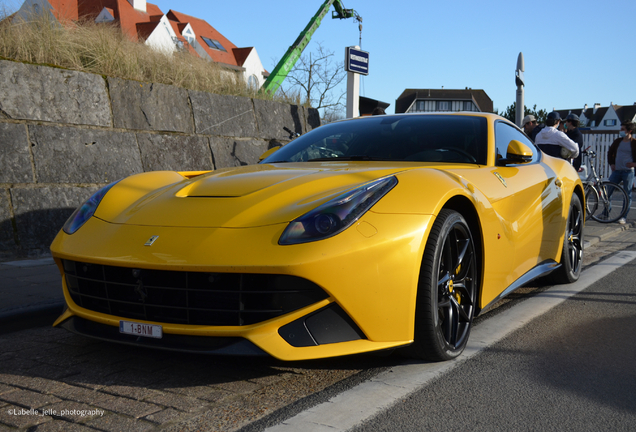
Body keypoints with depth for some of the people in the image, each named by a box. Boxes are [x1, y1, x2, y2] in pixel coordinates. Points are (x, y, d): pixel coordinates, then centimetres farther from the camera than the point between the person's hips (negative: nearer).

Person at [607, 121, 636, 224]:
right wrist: (611, 163, 11)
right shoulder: (617, 141, 10)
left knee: (627, 195, 1)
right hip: (616, 171, 5)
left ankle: (623, 217, 7)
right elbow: (610, 152, 23)